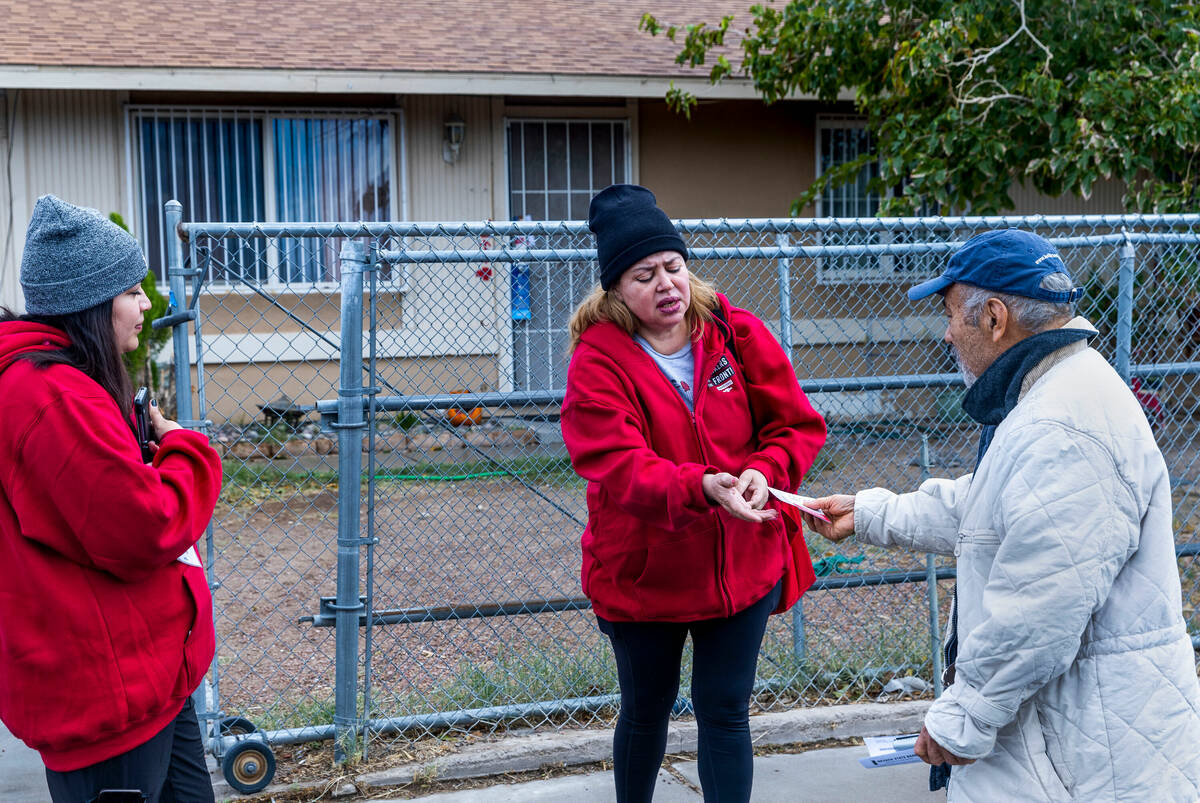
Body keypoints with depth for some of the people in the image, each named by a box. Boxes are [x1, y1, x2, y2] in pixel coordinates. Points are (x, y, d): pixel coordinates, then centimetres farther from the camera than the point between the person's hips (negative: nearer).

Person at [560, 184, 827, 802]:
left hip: (741, 563, 1)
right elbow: (617, 465, -26)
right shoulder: (598, 361, -14)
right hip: (641, 571, -1)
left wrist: (762, 471, -24)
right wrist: (703, 487, -43)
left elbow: (797, 425, -2)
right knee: (646, 711, 18)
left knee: (725, 715, 7)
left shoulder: (738, 334, -5)